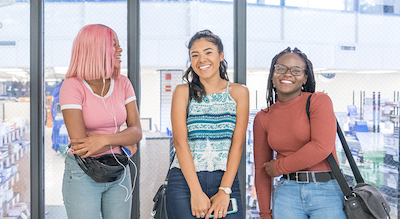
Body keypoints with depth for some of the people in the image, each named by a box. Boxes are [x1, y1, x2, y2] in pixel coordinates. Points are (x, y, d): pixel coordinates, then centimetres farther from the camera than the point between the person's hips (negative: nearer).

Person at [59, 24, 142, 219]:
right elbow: (80, 144, -20)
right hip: (83, 174, -4)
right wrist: (122, 141, -9)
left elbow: (137, 131, -5)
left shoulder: (122, 83, 2)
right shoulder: (73, 86, -14)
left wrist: (105, 140, -22)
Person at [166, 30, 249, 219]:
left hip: (226, 180, 1)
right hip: (185, 181, -1)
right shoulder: (183, 92, 4)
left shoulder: (239, 92, 7)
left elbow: (238, 144, 0)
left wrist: (224, 190, -9)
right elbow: (180, 142, -4)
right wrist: (196, 192, -12)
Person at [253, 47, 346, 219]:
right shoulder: (262, 118, 9)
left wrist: (279, 167, -6)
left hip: (326, 192, -3)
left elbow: (322, 147, -16)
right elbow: (261, 169, 12)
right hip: (287, 193, 3)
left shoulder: (319, 101, -3)